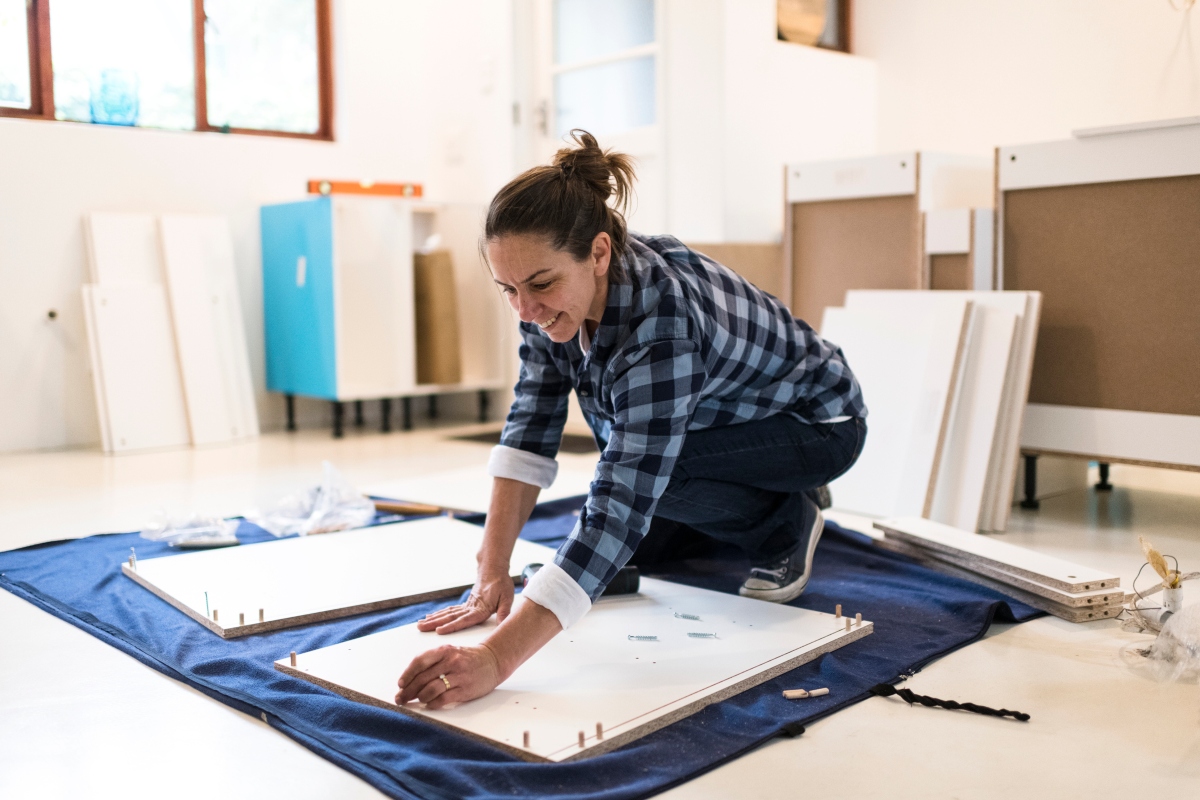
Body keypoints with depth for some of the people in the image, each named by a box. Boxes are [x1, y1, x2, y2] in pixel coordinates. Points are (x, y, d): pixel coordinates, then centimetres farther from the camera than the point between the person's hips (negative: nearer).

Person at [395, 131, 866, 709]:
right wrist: (491, 575, -24)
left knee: (646, 476, -29)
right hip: (721, 416, 7)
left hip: (818, 427, -7)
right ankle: (754, 513, 21)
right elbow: (531, 428, -17)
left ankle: (788, 521, -3)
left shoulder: (660, 326, -41)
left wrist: (496, 660, -53)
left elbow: (619, 509, -47)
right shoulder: (554, 293, -19)